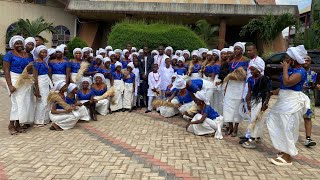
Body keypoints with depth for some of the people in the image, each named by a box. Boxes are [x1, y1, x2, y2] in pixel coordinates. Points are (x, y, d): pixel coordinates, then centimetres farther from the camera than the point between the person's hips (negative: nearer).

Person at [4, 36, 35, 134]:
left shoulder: (27, 54, 11)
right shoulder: (9, 54, -4)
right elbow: (6, 70, -8)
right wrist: (10, 85, -17)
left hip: (27, 81, 5)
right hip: (15, 80, -5)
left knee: (25, 102, 4)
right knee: (17, 102, -10)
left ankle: (18, 124, 14)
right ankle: (11, 125, 2)